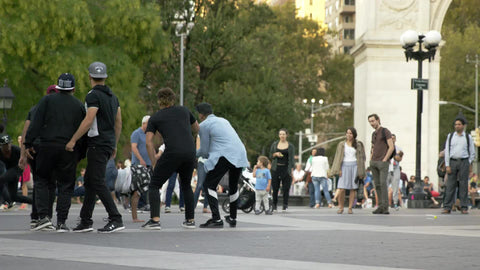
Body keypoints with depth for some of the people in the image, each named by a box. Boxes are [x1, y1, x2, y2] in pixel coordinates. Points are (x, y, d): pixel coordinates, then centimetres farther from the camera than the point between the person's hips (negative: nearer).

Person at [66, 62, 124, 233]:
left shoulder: (93, 95, -12)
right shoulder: (112, 96, 15)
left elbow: (88, 121, -20)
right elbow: (118, 122, 18)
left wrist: (73, 140, -17)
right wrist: (114, 145, 25)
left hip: (98, 143, -9)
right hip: (109, 142, 9)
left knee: (98, 183, -10)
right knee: (89, 181, 13)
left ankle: (116, 220, -16)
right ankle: (85, 221, 15)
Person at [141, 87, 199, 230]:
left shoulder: (155, 118, 13)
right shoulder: (184, 110, 21)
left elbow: (149, 142, 3)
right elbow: (196, 129, 36)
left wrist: (154, 163, 8)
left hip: (172, 153, -4)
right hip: (190, 152, 4)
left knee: (154, 186, 8)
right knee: (186, 185, 25)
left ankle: (155, 220, -8)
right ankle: (190, 220, 22)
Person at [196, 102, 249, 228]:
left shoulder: (204, 125, 4)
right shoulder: (223, 120, 26)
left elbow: (204, 150, 6)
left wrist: (194, 154, 26)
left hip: (225, 156, -8)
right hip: (240, 155, 8)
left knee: (209, 185, -4)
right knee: (233, 186, 25)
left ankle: (216, 219, -16)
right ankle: (233, 218, 33)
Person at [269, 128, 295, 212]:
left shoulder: (290, 146, 6)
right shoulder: (274, 144, 10)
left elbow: (292, 158, 3)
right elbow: (271, 156, 13)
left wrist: (291, 169, -5)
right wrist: (275, 154, -8)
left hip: (286, 168, -1)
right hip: (276, 168, 1)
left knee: (286, 188, -4)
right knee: (275, 187, -1)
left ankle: (285, 205, 0)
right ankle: (274, 205, 7)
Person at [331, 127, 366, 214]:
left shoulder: (358, 145, 8)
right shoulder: (342, 144, 9)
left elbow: (361, 158, 8)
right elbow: (338, 157, 7)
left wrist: (360, 172, 1)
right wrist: (339, 169, -5)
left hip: (354, 166, 0)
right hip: (345, 167, 0)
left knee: (353, 189, -2)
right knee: (341, 189, -10)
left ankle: (350, 208, 4)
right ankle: (340, 207, 3)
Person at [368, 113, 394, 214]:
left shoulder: (385, 132, -5)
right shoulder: (374, 134, 18)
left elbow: (391, 147, -12)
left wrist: (384, 160, -15)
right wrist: (370, 160, 13)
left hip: (383, 162, -7)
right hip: (374, 163, 7)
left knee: (383, 183, -15)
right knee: (377, 184, 4)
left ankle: (385, 207, -16)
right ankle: (380, 206, 6)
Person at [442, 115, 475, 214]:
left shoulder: (468, 137, 7)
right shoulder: (450, 136, 9)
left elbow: (472, 152, 10)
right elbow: (447, 151, 7)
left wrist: (469, 164, 3)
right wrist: (447, 165, -1)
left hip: (464, 162, -1)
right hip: (452, 161, 1)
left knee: (464, 185, -2)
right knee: (450, 185, -3)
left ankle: (464, 207, 1)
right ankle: (447, 207, -2)